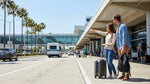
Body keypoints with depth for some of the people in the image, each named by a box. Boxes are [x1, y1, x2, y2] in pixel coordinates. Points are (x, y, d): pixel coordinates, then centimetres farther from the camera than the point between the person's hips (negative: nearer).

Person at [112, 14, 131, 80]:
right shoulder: (118, 27, 21)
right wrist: (117, 46, 20)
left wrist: (123, 47, -24)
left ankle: (127, 76, -9)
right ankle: (123, 75, 10)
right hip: (119, 47, 9)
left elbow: (124, 37, -17)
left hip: (124, 47, -9)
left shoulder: (123, 26, -8)